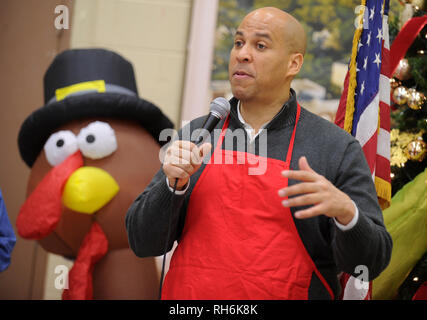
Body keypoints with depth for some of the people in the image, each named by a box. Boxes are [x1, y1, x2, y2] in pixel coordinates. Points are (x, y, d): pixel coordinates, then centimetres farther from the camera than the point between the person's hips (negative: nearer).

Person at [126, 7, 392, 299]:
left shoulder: (337, 148, -4)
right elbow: (142, 242, 2)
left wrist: (346, 211, -24)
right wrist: (173, 185, -14)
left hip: (286, 293, -2)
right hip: (190, 295, 2)